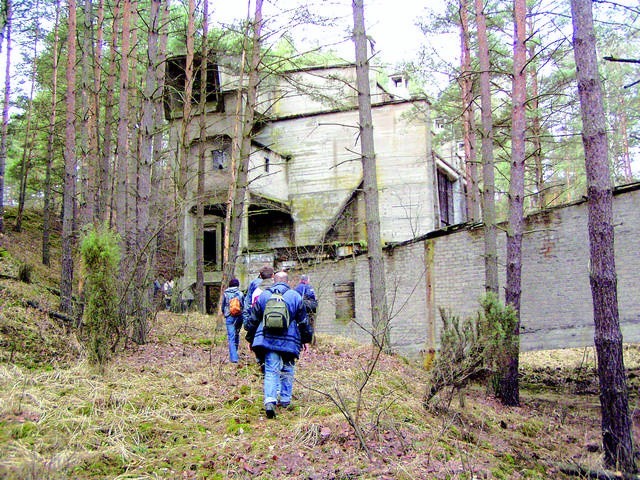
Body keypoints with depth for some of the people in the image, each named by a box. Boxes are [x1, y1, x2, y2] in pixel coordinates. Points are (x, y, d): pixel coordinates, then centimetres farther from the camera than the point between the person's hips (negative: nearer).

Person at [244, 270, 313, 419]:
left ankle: (270, 400, -19)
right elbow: (303, 321, 8)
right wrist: (306, 339, 18)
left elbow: (253, 319, 10)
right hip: (289, 340, 0)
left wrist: (250, 339, 19)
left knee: (271, 371, -2)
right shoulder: (295, 296, 4)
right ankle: (285, 400, 20)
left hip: (268, 339, 0)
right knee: (287, 370, 16)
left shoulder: (263, 296, 7)